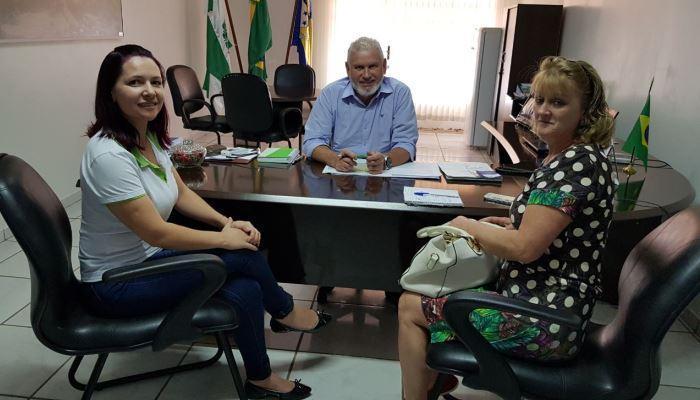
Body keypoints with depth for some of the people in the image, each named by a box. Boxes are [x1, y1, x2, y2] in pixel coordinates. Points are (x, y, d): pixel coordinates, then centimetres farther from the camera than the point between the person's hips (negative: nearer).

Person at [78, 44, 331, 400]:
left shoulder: (149, 136, 1)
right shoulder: (109, 155, -27)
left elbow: (181, 194, 10)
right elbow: (157, 232, -26)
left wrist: (227, 222, -4)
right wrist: (225, 238, -15)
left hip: (146, 260, 8)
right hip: (116, 285, -7)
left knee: (245, 291, -11)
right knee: (242, 256, -15)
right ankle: (285, 312, 11)